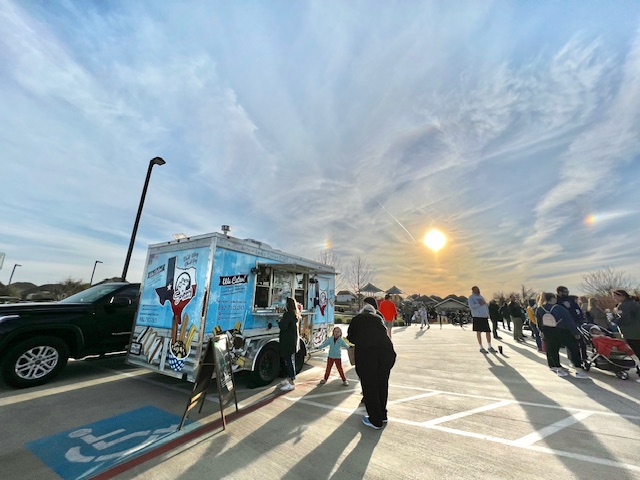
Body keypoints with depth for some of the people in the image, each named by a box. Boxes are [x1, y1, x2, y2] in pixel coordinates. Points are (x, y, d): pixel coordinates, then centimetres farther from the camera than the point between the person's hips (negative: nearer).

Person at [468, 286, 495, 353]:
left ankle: (489, 347, 23)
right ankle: (481, 348, 10)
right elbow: (471, 306, -14)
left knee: (488, 331, 7)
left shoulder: (481, 296, 18)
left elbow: (486, 305, 21)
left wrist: (487, 313, 7)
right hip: (477, 316, -6)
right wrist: (479, 304, -13)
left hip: (485, 316, 6)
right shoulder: (471, 297, -2)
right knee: (479, 332, 1)